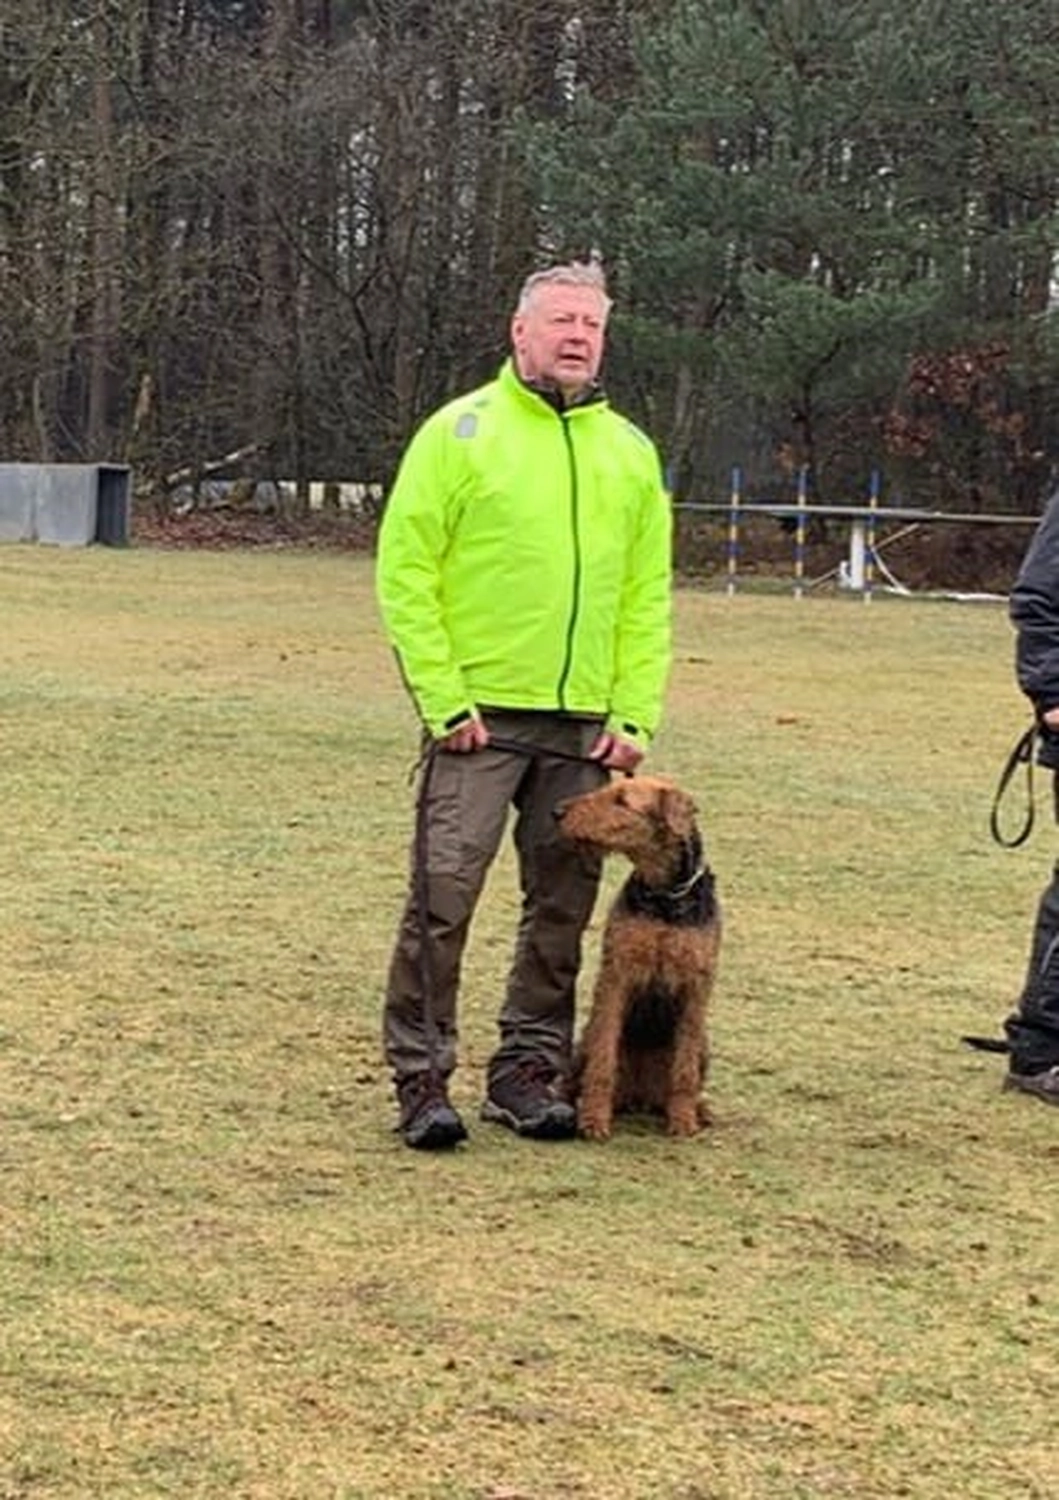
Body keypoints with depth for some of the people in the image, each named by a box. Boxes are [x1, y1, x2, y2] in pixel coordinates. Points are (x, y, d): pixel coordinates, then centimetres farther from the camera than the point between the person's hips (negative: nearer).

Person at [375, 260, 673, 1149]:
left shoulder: (630, 452, 12)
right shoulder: (462, 432, -1)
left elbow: (648, 599, 13)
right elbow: (405, 572, -5)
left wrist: (636, 715, 3)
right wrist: (443, 699, -11)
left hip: (586, 725, 5)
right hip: (479, 716, -4)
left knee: (563, 907, 8)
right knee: (443, 898, -6)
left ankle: (529, 1070, 19)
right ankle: (421, 1077, 3)